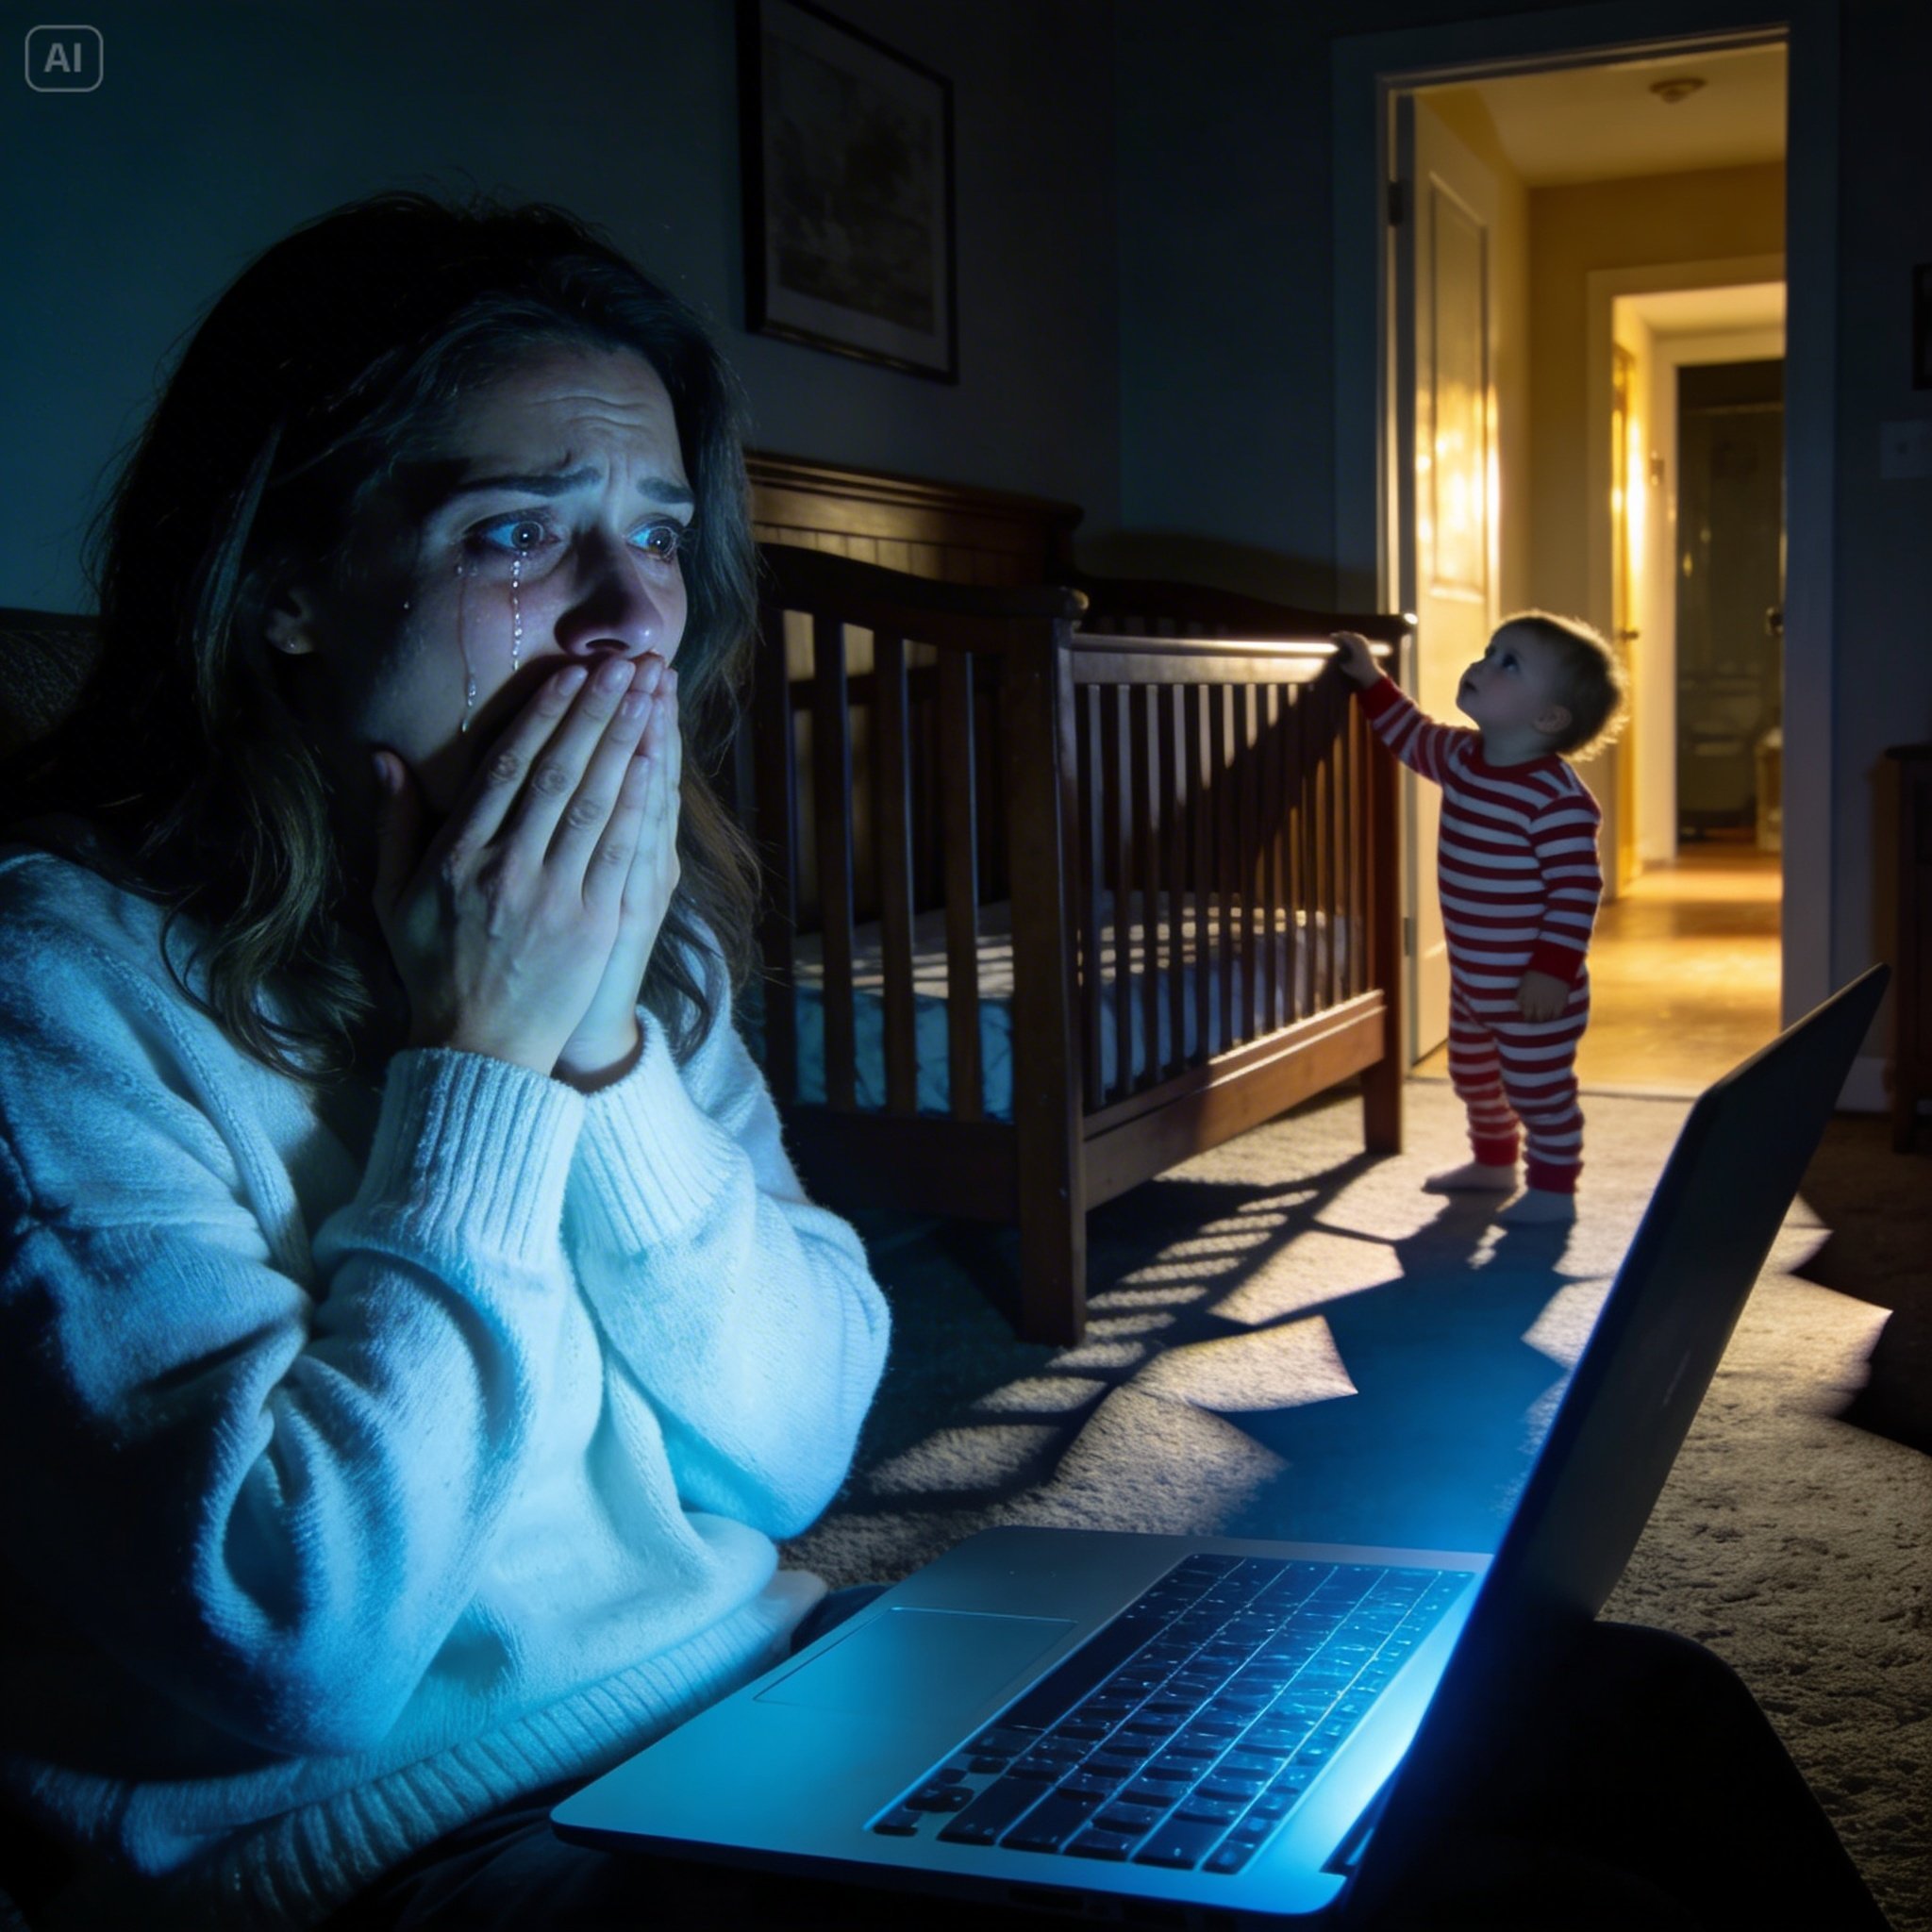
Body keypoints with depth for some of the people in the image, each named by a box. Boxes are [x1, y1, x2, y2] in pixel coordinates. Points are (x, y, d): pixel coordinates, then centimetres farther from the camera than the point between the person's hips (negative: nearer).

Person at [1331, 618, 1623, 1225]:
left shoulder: (1557, 796, -25)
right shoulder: (1460, 756, 0)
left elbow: (1577, 888, -25)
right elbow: (1412, 735, 22)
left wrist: (1554, 968, -26)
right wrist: (1371, 682, 18)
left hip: (1534, 990, -9)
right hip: (1471, 981, 9)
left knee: (1540, 1089, 5)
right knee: (1473, 1076, 25)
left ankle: (1553, 1188, 21)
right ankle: (1493, 1161, 45)